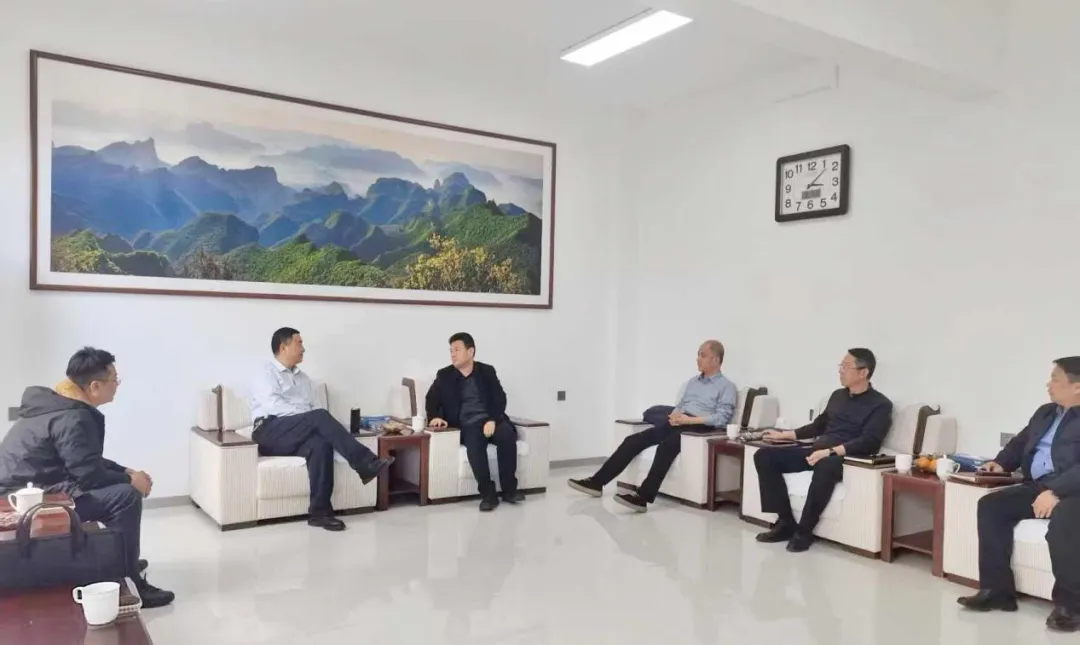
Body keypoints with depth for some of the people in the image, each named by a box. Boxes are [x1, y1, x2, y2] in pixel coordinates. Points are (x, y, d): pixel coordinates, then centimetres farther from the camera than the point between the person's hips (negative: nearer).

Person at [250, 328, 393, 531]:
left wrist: (323, 425, -6)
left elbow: (313, 406, 17)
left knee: (321, 444, -32)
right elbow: (274, 405, -12)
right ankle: (365, 463, -36)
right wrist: (308, 417, -20)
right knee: (319, 416, -32)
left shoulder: (302, 377, 27)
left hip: (299, 435, 5)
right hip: (271, 433, -5)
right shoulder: (266, 373, 6)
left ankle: (319, 511, -34)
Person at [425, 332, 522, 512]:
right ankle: (488, 494, -26)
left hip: (490, 420, 1)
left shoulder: (487, 371, 10)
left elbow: (500, 398, 1)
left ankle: (509, 489, -19)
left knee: (507, 435, -31)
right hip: (467, 425, -1)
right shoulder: (444, 375, 12)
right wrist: (435, 416, -13)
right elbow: (431, 399, 10)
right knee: (474, 446, -35)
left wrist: (492, 420, -17)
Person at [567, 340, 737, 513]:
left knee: (666, 445, -37)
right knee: (634, 440, -12)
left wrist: (689, 420, -20)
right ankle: (596, 482, -13)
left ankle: (643, 497, -45)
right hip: (678, 423, 7)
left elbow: (722, 418, -10)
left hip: (698, 427, -7)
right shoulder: (693, 381, 27)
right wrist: (674, 415, -2)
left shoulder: (727, 386, 3)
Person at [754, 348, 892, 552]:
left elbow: (869, 442, -16)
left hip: (845, 458, -7)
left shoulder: (880, 405, -2)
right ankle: (786, 522, -11)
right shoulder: (837, 395, 21)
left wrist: (830, 452, -27)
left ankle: (804, 530, -26)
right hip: (818, 452, 7)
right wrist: (785, 434, 20)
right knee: (764, 456, -12)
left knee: (825, 465, -43)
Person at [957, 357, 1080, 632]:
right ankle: (996, 589, -9)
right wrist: (1001, 462, 12)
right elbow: (1020, 442, 31)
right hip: (1038, 486, 8)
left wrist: (1056, 492, -30)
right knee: (991, 505, -11)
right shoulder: (1045, 412, 20)